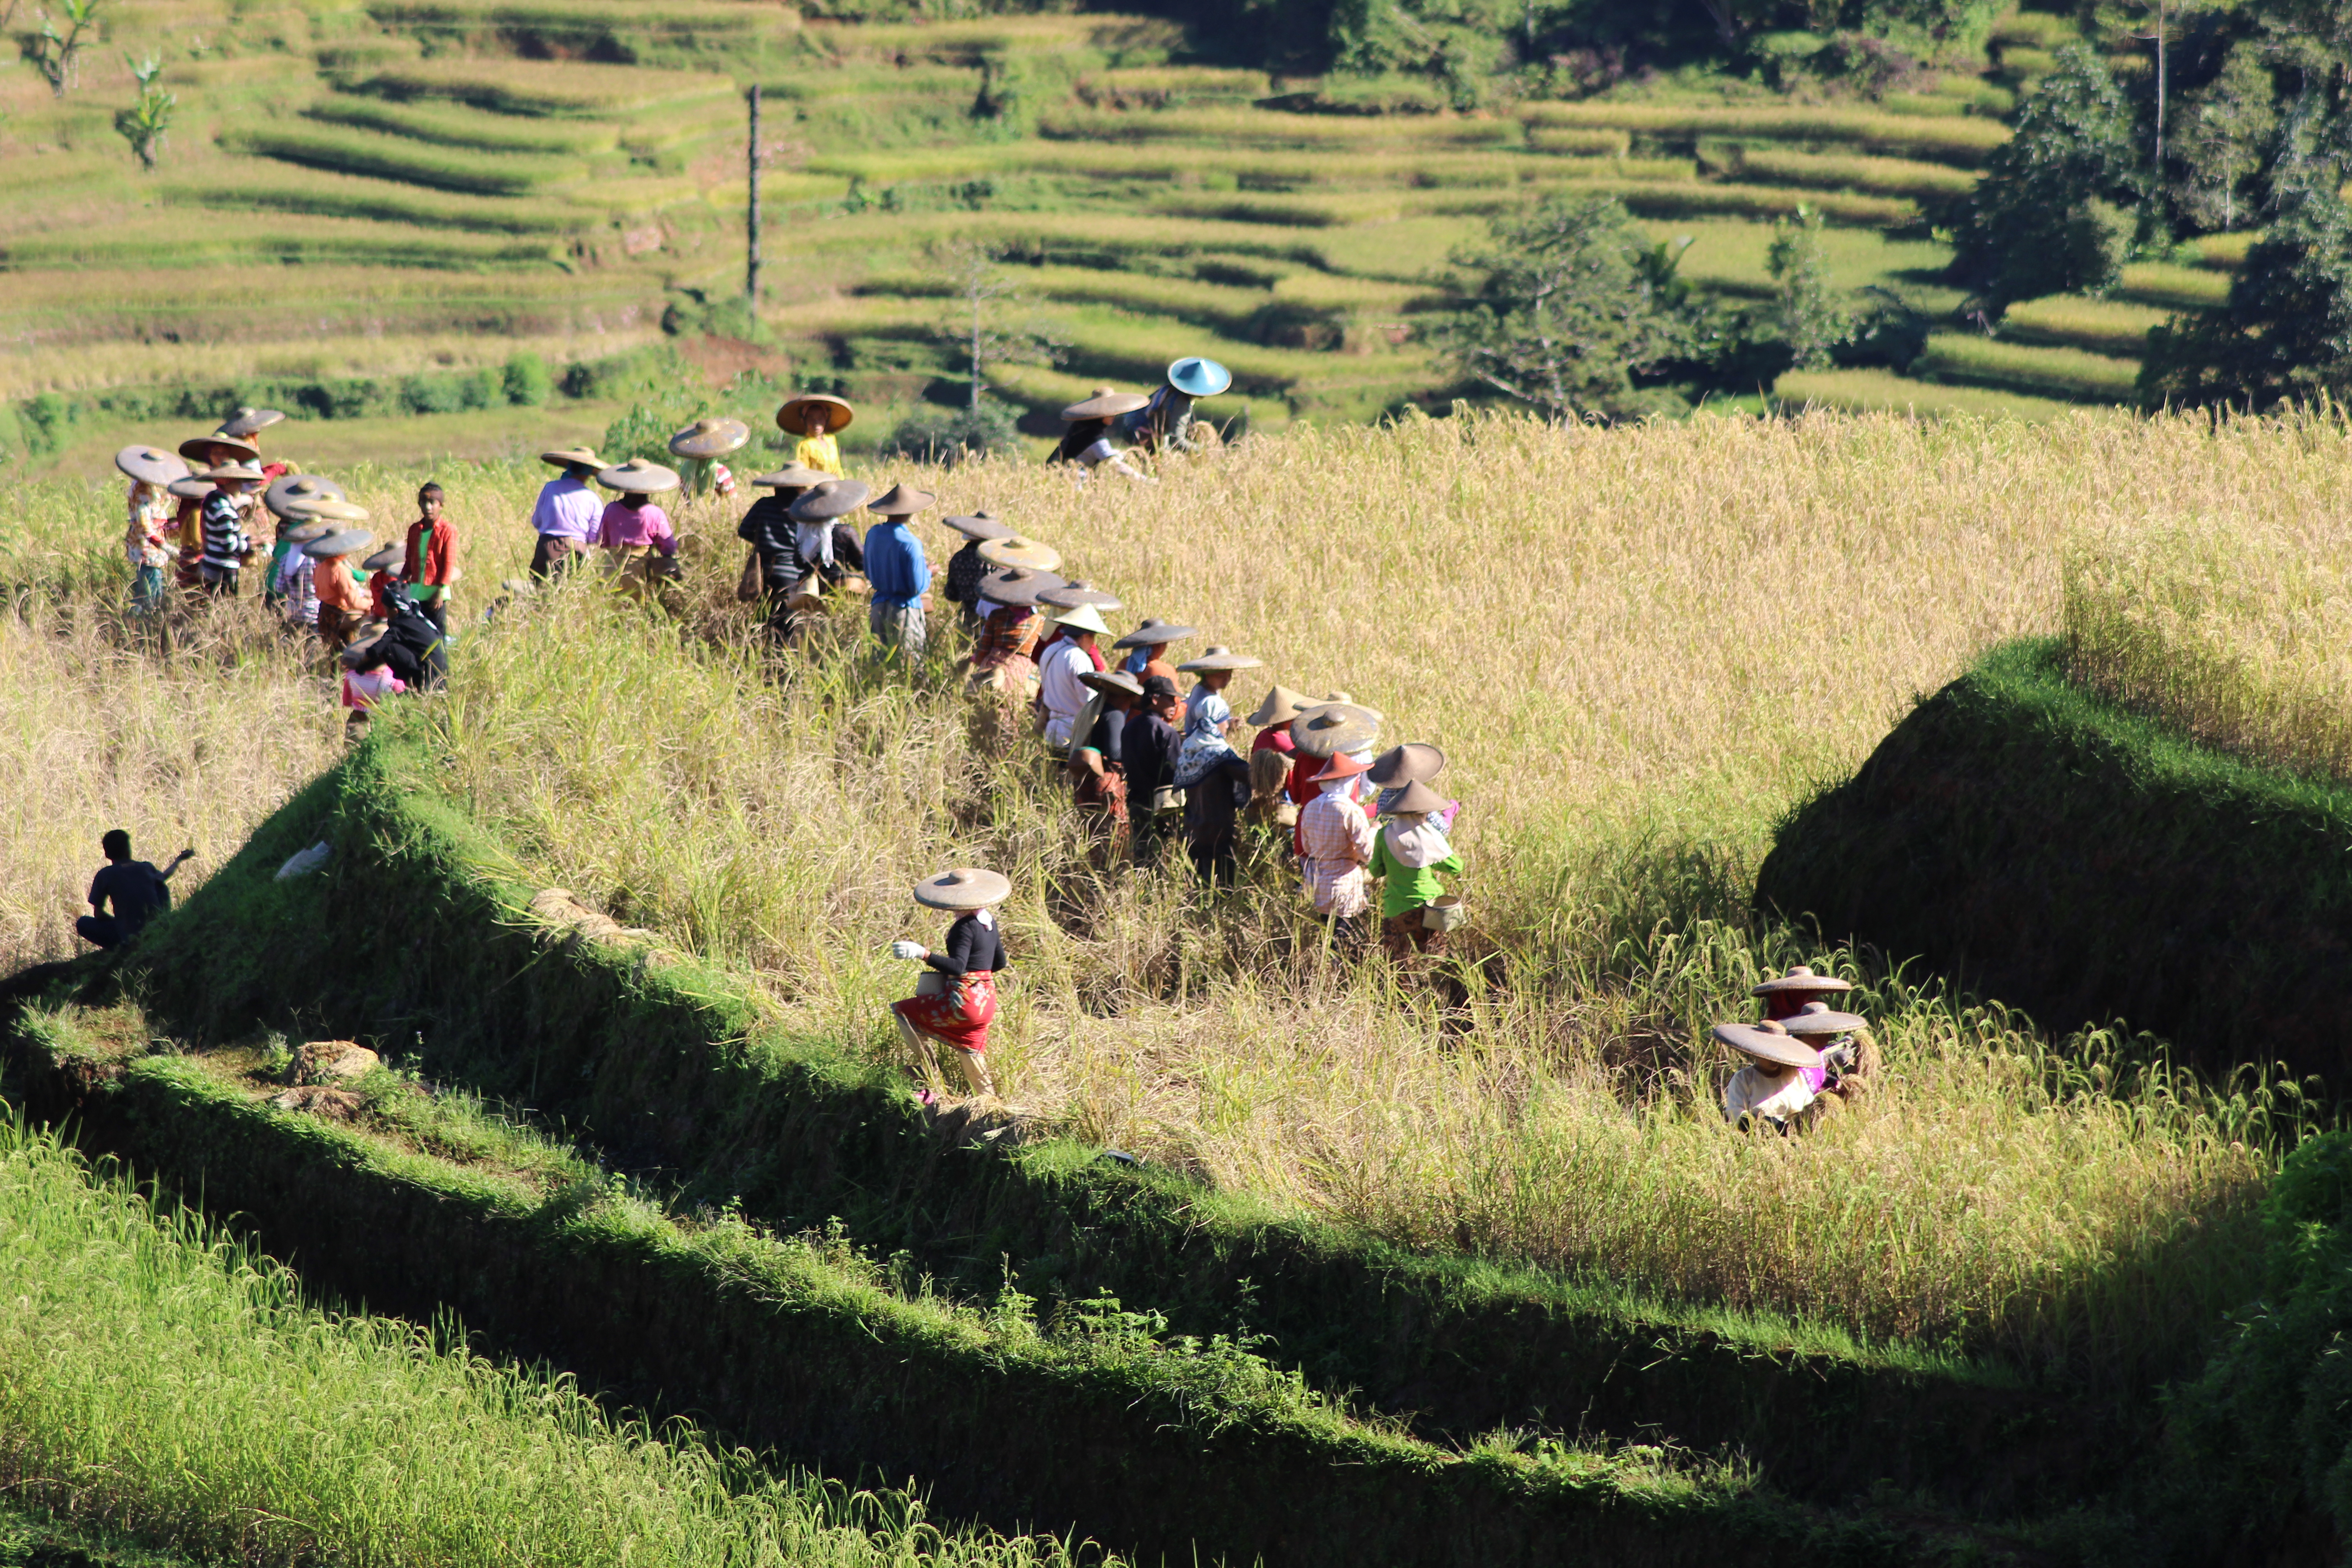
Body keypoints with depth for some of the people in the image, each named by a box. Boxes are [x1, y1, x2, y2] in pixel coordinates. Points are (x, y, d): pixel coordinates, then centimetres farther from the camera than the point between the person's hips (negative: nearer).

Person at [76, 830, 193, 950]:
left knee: (83, 923, 13)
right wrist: (178, 861, 50)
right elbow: (163, 877, 30)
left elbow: (98, 915, -1)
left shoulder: (105, 875, -6)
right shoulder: (146, 868, 4)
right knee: (161, 886, 28)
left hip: (129, 938, -4)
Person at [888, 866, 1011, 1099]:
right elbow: (999, 963, 19)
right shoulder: (989, 921, 10)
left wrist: (923, 954, -33)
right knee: (972, 1062, 17)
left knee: (903, 1012, 3)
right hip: (987, 999, 9)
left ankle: (932, 1077, 0)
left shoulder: (965, 927, -16)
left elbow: (957, 967, -27)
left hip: (965, 999, -9)